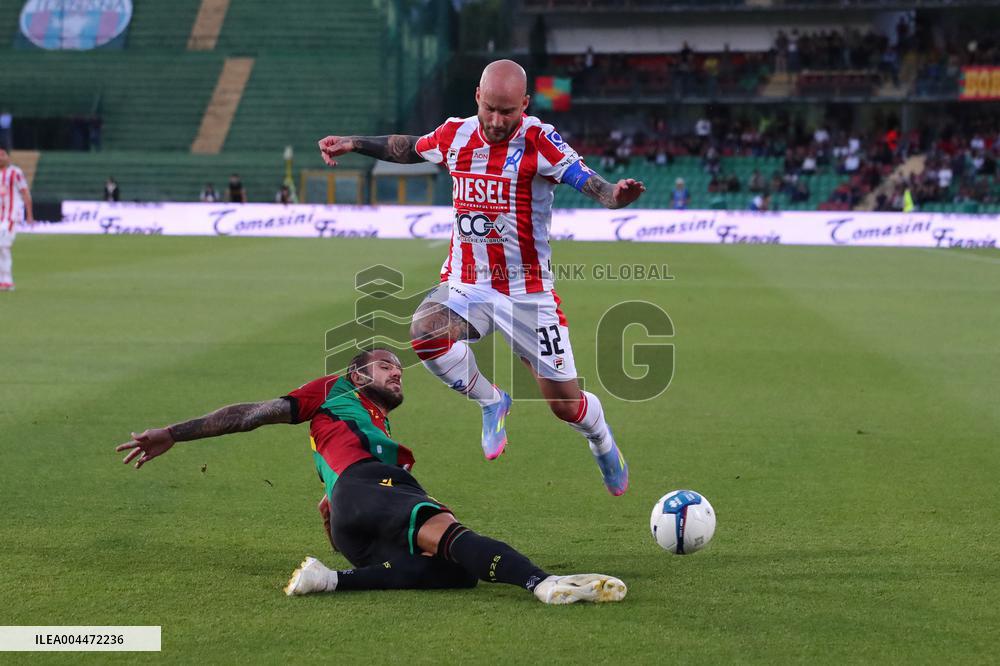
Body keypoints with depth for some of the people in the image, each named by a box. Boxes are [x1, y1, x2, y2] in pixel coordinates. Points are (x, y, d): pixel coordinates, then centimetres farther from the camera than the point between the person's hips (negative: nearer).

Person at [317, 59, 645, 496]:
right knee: (424, 331, -31)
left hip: (528, 293, -3)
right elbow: (410, 148, 21)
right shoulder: (456, 135, -1)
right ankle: (491, 403, -2)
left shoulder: (538, 142, -15)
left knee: (565, 405, 2)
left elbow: (588, 182, -28)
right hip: (466, 285, 3)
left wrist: (616, 195, -49)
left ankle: (604, 445, 41)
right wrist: (354, 144, 17)